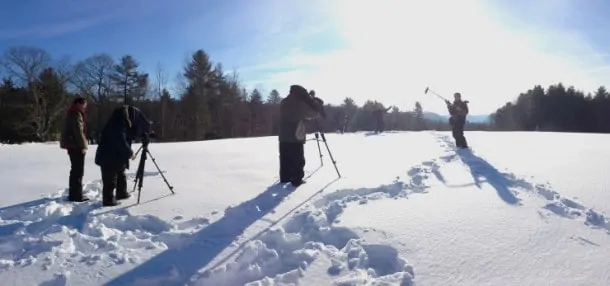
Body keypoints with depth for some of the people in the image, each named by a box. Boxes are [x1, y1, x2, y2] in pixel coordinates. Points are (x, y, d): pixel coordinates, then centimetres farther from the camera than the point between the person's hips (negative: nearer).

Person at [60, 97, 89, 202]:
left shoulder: (72, 114, 19)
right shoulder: (76, 114, -13)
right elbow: (78, 131, -20)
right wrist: (83, 146, -17)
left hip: (72, 145, 11)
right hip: (76, 146, -11)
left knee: (75, 170, 16)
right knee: (78, 171, -7)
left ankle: (73, 193, 24)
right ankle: (77, 195, -4)